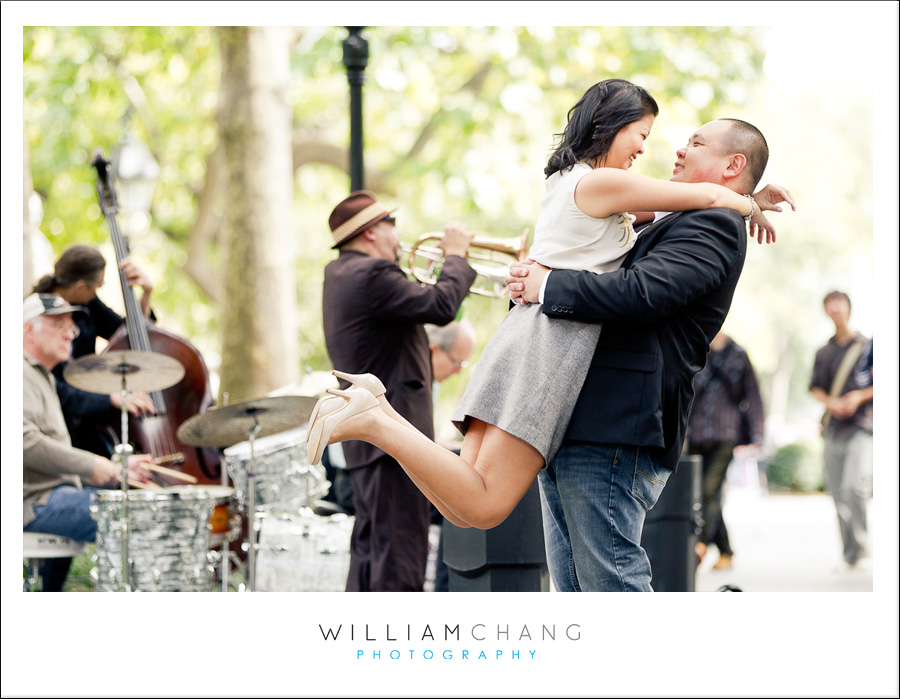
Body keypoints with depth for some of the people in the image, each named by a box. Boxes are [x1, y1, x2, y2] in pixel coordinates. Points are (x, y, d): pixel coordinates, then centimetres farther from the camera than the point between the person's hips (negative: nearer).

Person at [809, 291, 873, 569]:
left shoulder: (867, 346, 4)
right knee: (838, 493, 2)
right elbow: (815, 387, 11)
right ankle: (850, 553, 10)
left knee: (855, 487, -20)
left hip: (861, 425, -4)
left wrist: (859, 396, -13)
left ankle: (861, 542, -2)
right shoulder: (823, 352, 15)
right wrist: (831, 402, -8)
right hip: (833, 428, 4)